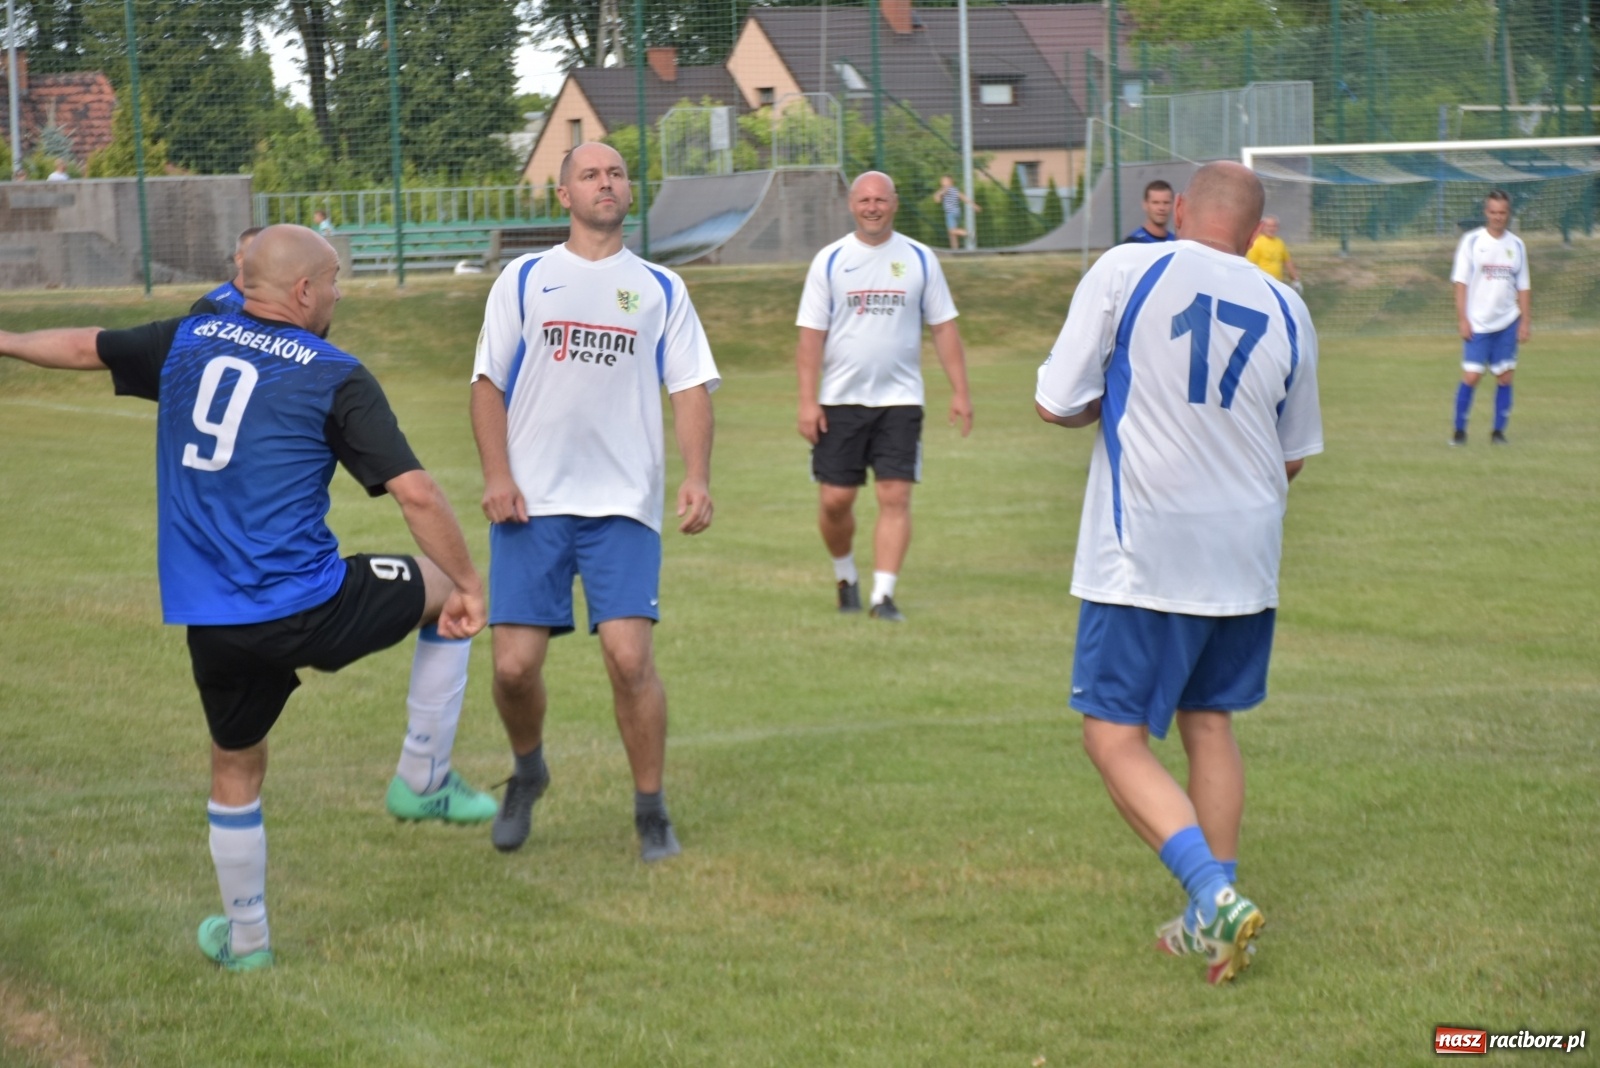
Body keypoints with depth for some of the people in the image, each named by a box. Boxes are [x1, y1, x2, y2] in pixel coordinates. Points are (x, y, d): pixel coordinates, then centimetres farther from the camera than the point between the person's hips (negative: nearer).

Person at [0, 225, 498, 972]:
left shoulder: (185, 343, 10)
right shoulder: (336, 377, -5)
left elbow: (84, 347, 27)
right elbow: (415, 493, -10)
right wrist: (468, 586, 1)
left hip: (210, 623, 4)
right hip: (309, 610, -4)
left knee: (235, 766, 24)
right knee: (445, 587, 20)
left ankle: (244, 937, 33)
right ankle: (424, 781, 22)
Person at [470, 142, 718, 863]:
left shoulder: (660, 288, 11)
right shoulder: (524, 280, 9)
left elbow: (690, 388, 7)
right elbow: (489, 383, 8)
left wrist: (697, 476, -8)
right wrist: (496, 474, -5)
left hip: (624, 504, 0)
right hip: (532, 503, 0)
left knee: (629, 655, -13)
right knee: (515, 663, -5)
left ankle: (652, 814, 3)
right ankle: (527, 772, 26)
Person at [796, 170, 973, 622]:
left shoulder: (919, 259, 5)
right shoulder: (830, 261, 2)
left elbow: (944, 326, 7)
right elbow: (811, 334, 0)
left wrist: (959, 391, 1)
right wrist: (807, 401, -7)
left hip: (900, 399, 0)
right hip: (841, 399, 0)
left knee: (895, 496, -9)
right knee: (836, 499, 1)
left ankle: (883, 595, -7)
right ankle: (845, 575, 27)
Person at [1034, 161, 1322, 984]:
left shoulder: (1124, 272, -7)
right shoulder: (1285, 309, 5)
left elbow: (1056, 404, -6)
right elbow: (1294, 457, 14)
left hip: (1144, 556, -5)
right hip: (1246, 558, 5)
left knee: (1116, 737, 0)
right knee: (1209, 723, 19)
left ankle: (1214, 896, -16)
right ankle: (1213, 916, 19)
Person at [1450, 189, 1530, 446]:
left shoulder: (1516, 245, 8)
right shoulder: (1471, 241, -2)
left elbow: (1523, 287, 11)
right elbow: (1460, 282, -3)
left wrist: (1526, 321, 4)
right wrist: (1462, 319, -10)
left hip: (1507, 323, 3)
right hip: (1477, 324, -3)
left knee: (1505, 376, 1)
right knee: (1471, 376, -7)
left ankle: (1498, 432, 10)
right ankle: (1459, 430, 5)